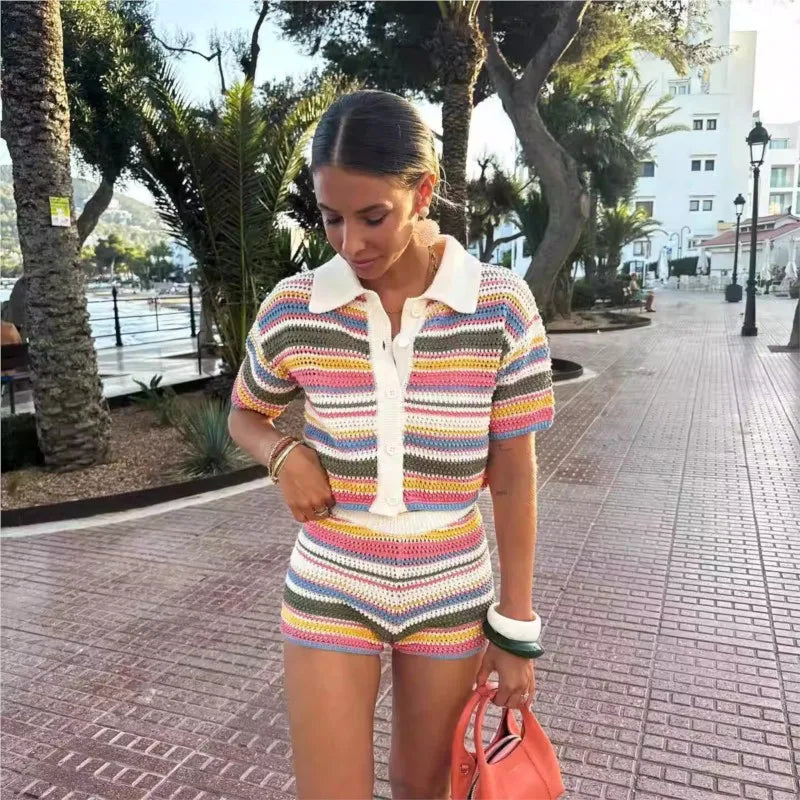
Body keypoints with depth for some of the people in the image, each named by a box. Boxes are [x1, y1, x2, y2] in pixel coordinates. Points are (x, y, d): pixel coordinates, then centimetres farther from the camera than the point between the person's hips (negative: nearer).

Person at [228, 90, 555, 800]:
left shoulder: (502, 307, -13)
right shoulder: (293, 310, -9)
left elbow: (513, 476, -7)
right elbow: (244, 416, 10)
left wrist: (516, 629, -2)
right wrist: (283, 455, -13)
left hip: (452, 598, 0)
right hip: (329, 594, 0)